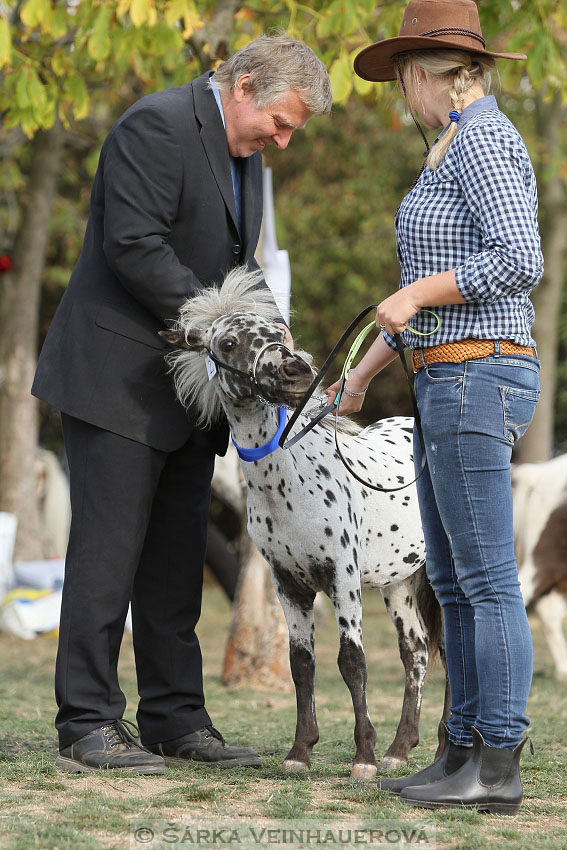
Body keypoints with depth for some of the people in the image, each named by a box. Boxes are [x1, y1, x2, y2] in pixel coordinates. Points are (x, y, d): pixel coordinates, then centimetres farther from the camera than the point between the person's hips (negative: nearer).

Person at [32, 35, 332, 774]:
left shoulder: (245, 156, 16)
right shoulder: (157, 125, -13)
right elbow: (133, 245, -21)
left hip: (189, 390, 9)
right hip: (119, 377, -9)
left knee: (177, 561, 9)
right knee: (108, 552, -8)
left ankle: (176, 722, 14)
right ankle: (87, 726, -4)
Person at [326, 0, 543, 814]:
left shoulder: (481, 137, -11)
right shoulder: (466, 152, 20)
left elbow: (521, 261, -22)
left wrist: (414, 293, -13)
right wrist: (363, 372, 30)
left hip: (477, 379, -10)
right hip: (451, 383, 10)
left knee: (486, 580, -7)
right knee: (453, 582, 11)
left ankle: (498, 769, -4)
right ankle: (463, 754, 15)